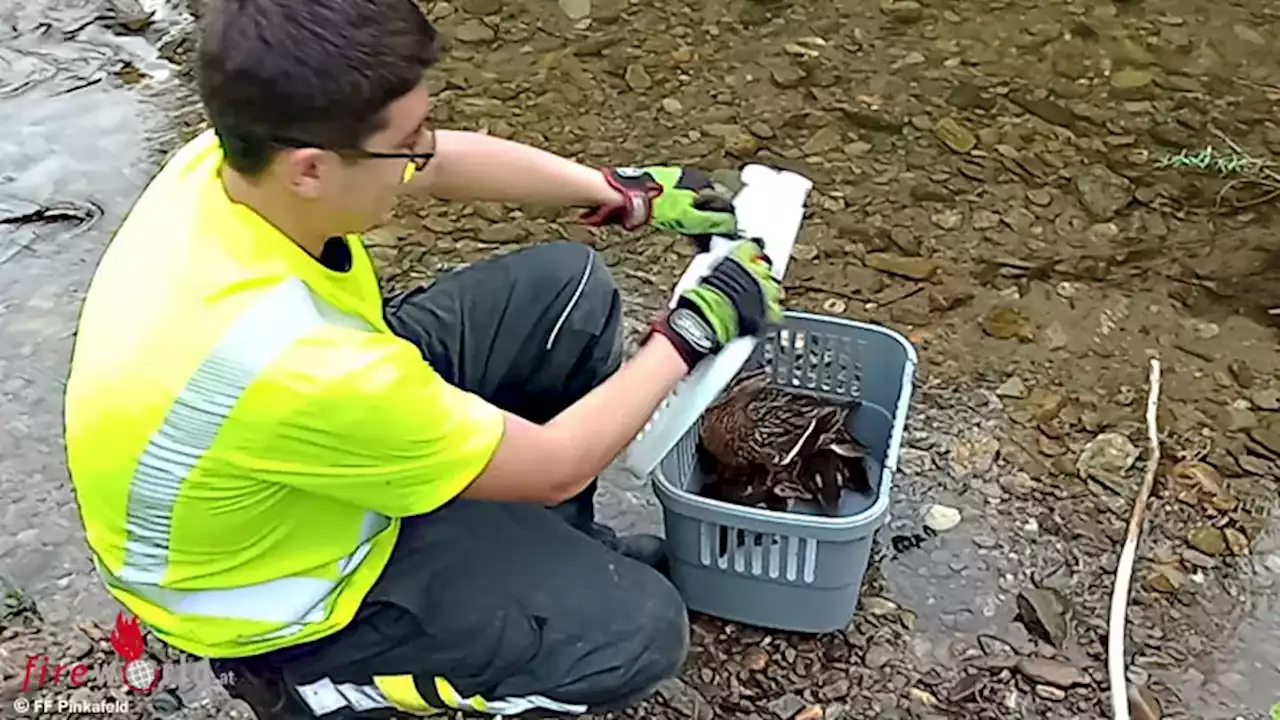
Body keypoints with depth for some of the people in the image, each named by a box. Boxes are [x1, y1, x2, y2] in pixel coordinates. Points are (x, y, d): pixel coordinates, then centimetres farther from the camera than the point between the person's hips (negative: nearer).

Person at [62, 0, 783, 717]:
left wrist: (627, 194, 0)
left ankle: (549, 549, 20)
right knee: (639, 631, -11)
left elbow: (450, 161, 1)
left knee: (569, 287, 0)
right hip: (283, 589, -7)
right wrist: (696, 329, -15)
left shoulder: (248, 150, -21)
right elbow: (554, 466, -26)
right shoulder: (290, 363, -42)